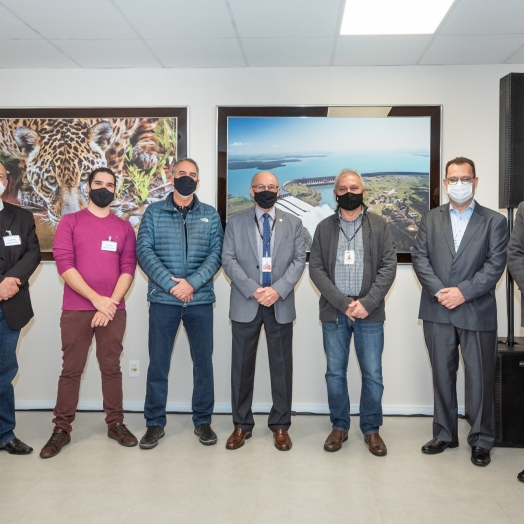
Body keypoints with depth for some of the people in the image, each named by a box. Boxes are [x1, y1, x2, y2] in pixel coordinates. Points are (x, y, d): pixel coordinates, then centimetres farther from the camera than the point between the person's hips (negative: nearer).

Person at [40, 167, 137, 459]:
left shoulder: (124, 227, 10)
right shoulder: (70, 222, 4)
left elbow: (128, 268, 3)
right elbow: (64, 264, -6)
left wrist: (110, 304, -10)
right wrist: (97, 299, -13)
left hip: (114, 310, 2)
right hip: (76, 309, -1)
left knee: (112, 368, 8)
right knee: (71, 370, 4)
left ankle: (116, 424, 18)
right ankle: (62, 429, 14)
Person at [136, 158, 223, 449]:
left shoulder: (210, 215, 8)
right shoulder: (154, 212, 5)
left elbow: (217, 253, -1)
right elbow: (144, 250, -5)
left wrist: (192, 282, -15)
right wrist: (171, 284, -16)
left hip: (200, 300, 1)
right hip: (163, 299, -1)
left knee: (203, 362, 7)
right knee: (158, 363, 5)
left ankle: (203, 421, 21)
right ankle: (155, 423, 19)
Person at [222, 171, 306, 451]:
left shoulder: (293, 223, 8)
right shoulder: (235, 222, 5)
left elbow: (299, 259, 1)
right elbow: (228, 259, -2)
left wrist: (278, 290, -14)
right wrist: (253, 290, -15)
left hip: (281, 303, 1)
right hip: (245, 303, 0)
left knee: (281, 365, 6)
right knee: (242, 365, 6)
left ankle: (280, 425, 19)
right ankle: (242, 424, 19)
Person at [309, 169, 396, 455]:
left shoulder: (379, 225, 5)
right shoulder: (324, 228, 7)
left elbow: (388, 267, -2)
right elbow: (316, 269, -1)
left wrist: (366, 303, -14)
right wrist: (343, 303, -13)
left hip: (369, 312, -1)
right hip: (333, 312, 1)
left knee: (373, 375, 3)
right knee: (335, 373, 8)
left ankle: (371, 429, 20)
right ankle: (339, 426, 24)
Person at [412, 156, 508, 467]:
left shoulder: (494, 221, 4)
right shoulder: (431, 219, 11)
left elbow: (495, 264, -6)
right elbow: (420, 257, 1)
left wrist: (463, 292, -16)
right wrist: (438, 291, -13)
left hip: (477, 312, -2)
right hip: (438, 311, 2)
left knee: (480, 379, 5)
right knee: (442, 376, 11)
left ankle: (482, 440, 20)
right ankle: (445, 434, 25)